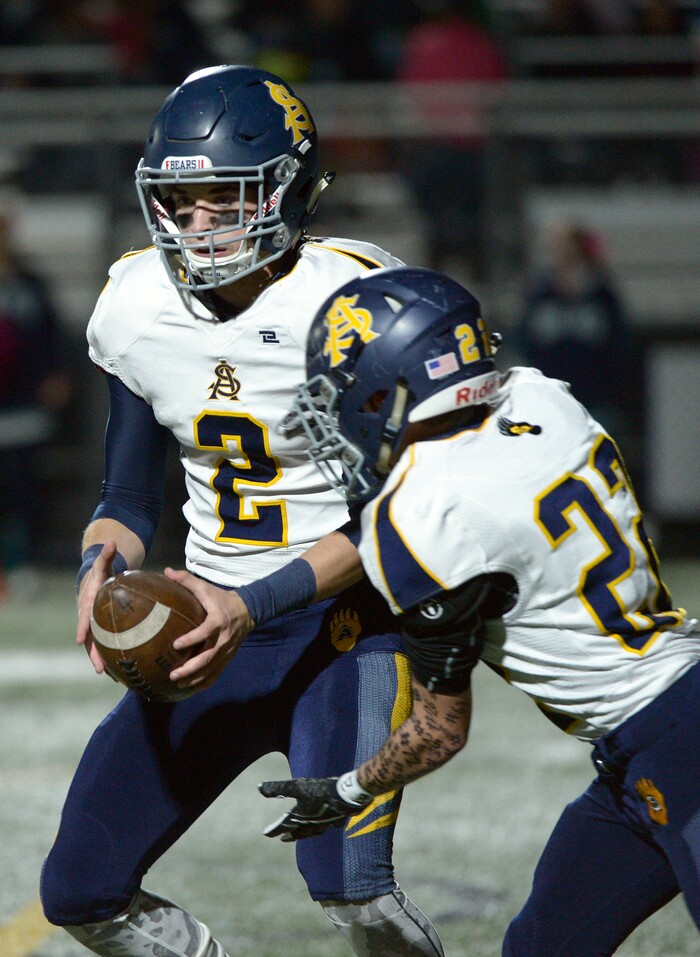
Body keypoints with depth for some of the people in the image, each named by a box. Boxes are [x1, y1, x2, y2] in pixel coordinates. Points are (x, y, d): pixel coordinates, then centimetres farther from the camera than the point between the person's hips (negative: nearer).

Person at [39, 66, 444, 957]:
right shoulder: (135, 307, 0)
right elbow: (128, 498, 8)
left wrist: (253, 605, -28)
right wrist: (104, 566, -15)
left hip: (345, 617, -6)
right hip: (214, 619, 6)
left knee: (346, 882, -25)